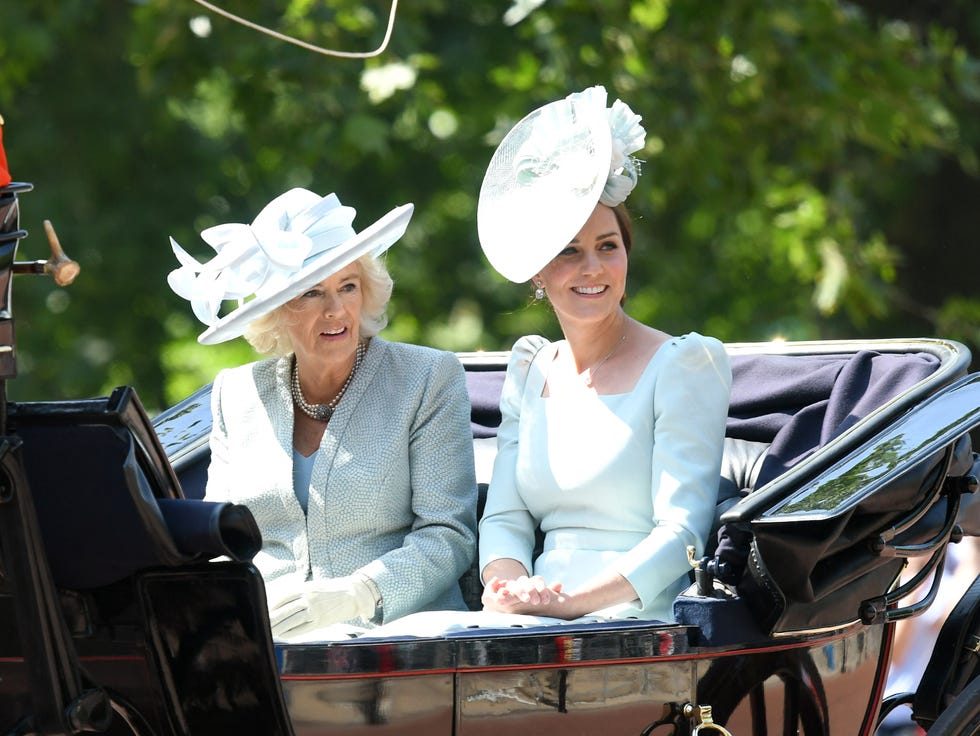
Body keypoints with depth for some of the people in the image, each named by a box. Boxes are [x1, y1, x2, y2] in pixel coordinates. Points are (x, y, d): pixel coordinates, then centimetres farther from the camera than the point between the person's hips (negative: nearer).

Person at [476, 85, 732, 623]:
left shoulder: (684, 365, -1)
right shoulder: (531, 371, 17)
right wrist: (510, 590, -10)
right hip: (539, 630, 6)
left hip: (637, 623, -6)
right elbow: (503, 518, 13)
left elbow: (682, 533, -10)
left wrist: (568, 603, -22)